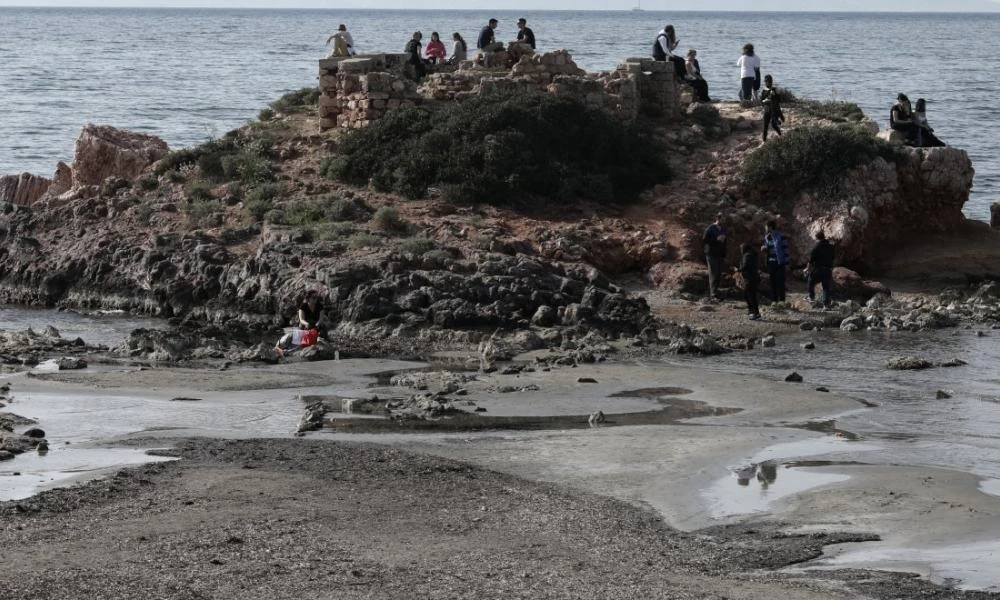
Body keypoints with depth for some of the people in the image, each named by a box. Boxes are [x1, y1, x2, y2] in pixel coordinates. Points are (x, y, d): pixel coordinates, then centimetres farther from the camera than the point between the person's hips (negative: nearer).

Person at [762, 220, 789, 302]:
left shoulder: (781, 236, -9)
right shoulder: (767, 237, 9)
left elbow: (786, 250, -9)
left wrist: (786, 264, -11)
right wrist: (764, 248, -4)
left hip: (780, 262, -6)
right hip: (771, 263, 6)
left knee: (780, 282, -5)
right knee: (773, 282, 7)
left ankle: (781, 300, 0)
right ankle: (774, 300, 13)